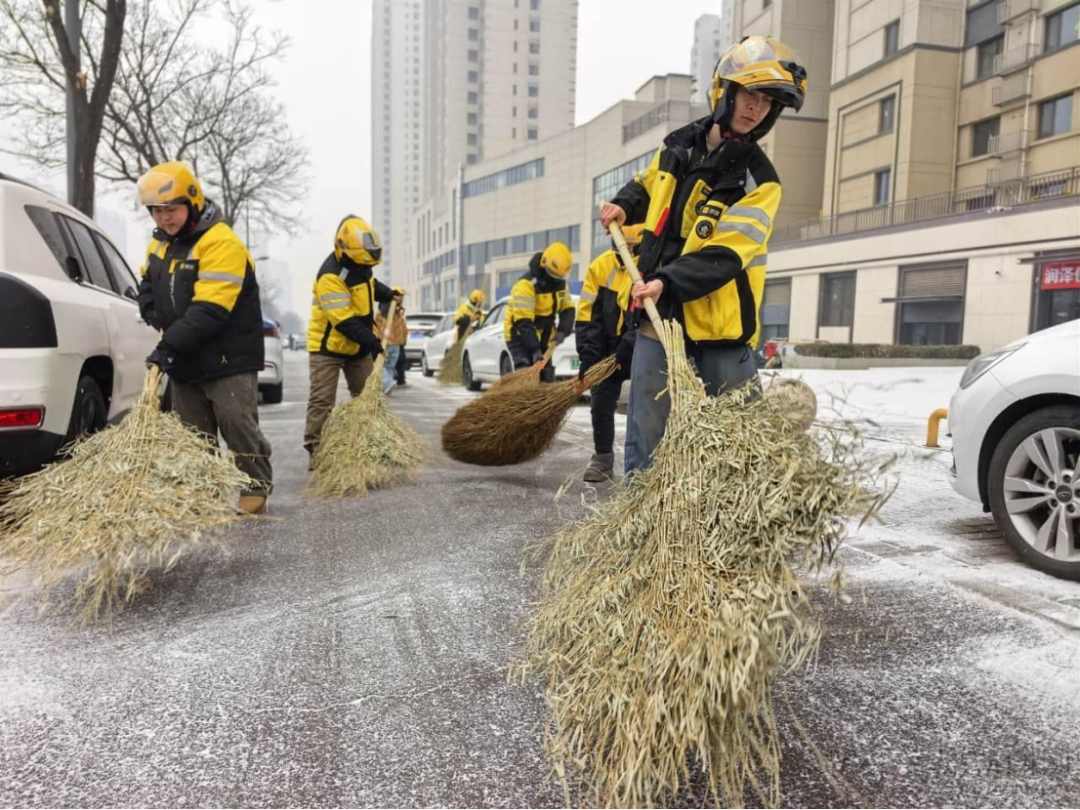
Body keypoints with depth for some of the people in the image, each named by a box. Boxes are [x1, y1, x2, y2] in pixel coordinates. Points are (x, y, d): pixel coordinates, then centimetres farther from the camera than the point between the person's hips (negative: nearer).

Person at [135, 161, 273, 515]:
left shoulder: (221, 243, -18)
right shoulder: (160, 242, 11)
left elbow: (209, 309, -25)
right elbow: (146, 288, 24)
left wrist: (169, 344, -27)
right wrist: (160, 319, 3)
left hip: (228, 358, -8)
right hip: (184, 360, 8)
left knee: (236, 422, -7)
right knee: (192, 430, 13)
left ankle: (257, 486, 7)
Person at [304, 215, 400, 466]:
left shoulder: (359, 263, 2)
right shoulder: (330, 276, -26)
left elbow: (369, 282, 27)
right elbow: (343, 320, -30)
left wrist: (389, 295, 13)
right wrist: (371, 341, -33)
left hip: (359, 346, 8)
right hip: (328, 346, -8)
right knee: (322, 400, -6)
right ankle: (315, 449, 0)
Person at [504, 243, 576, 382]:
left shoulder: (560, 283, 2)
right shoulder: (526, 284, -25)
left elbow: (568, 309, 4)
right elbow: (523, 322, -30)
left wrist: (563, 331, -16)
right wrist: (535, 350, -36)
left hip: (543, 337, 8)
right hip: (519, 335, -7)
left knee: (546, 377, 6)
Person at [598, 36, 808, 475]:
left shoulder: (758, 179, -7)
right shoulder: (678, 146, 7)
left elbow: (724, 257, -19)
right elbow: (648, 186, 29)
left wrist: (668, 283, -33)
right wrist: (624, 205, 9)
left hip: (720, 321, -3)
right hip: (658, 314, 3)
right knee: (648, 432, 6)